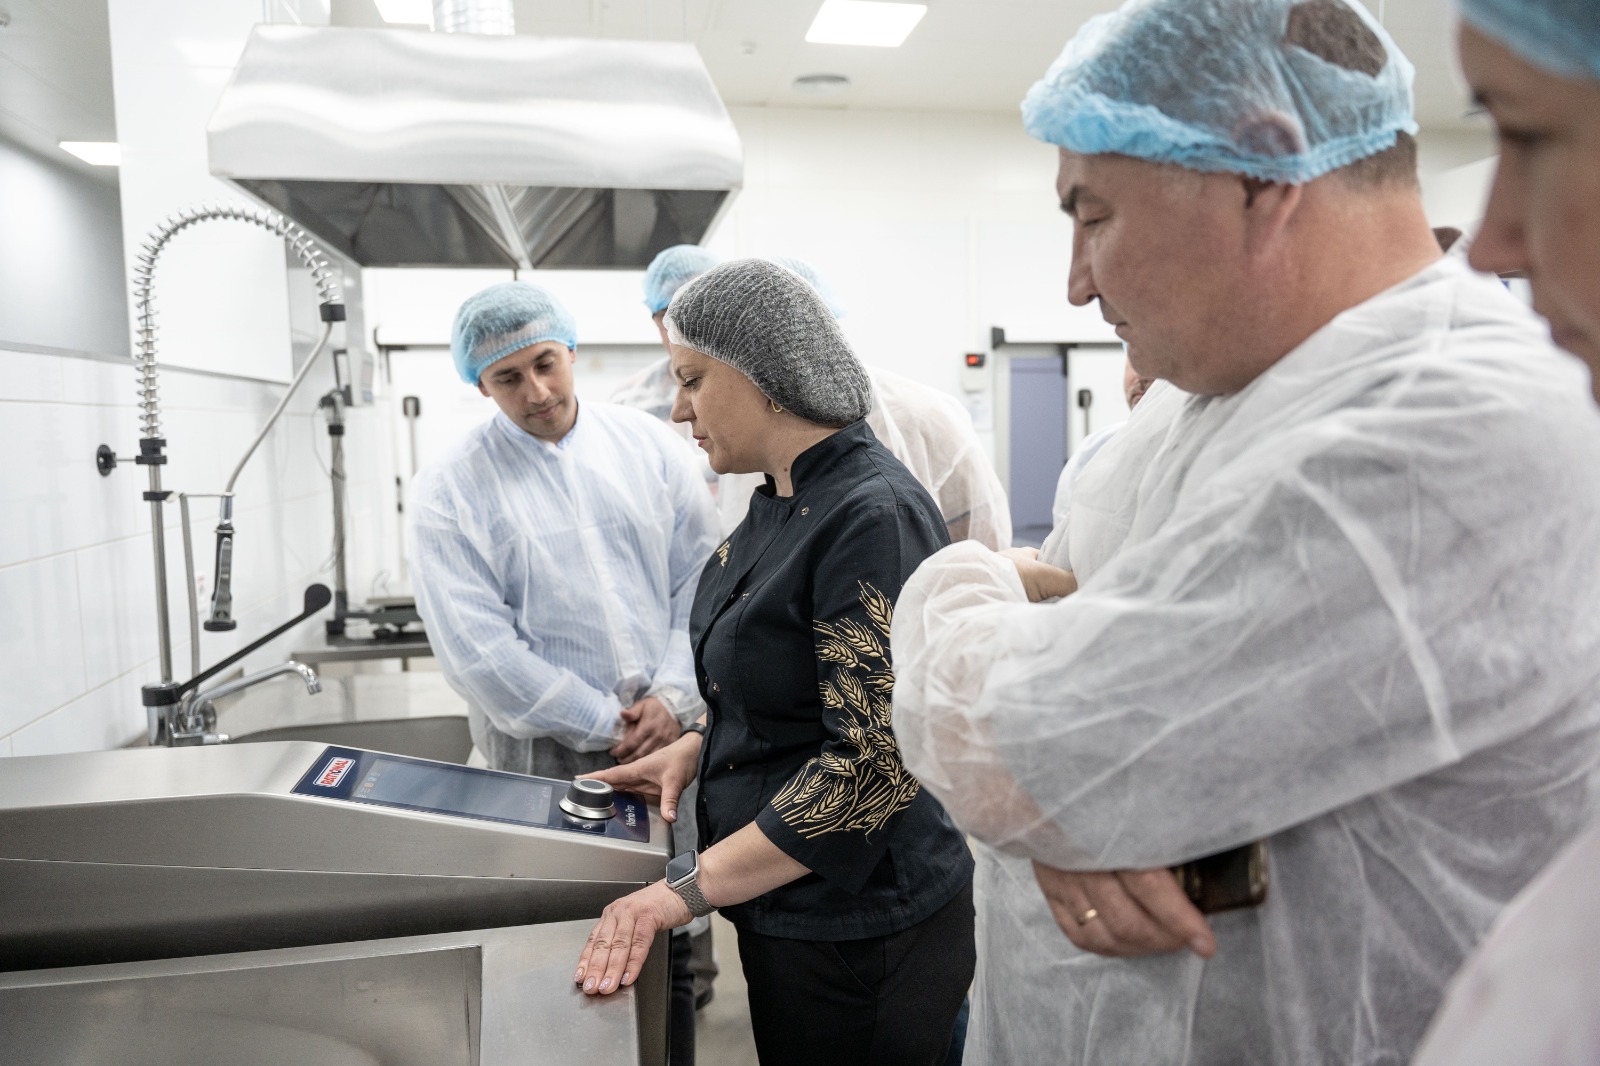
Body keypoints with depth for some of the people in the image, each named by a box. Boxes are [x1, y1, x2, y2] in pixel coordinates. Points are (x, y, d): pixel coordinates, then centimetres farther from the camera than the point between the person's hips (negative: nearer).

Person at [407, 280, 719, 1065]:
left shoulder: (647, 445, 3)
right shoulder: (449, 491, -4)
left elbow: (700, 579, 3)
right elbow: (479, 650, -10)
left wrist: (674, 695, -9)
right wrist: (607, 725, -11)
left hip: (670, 737, 2)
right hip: (550, 758, -2)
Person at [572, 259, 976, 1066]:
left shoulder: (871, 516, -23)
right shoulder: (781, 502, 6)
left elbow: (874, 764, -26)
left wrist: (688, 889, -23)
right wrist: (696, 748, 5)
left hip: (856, 931, -8)